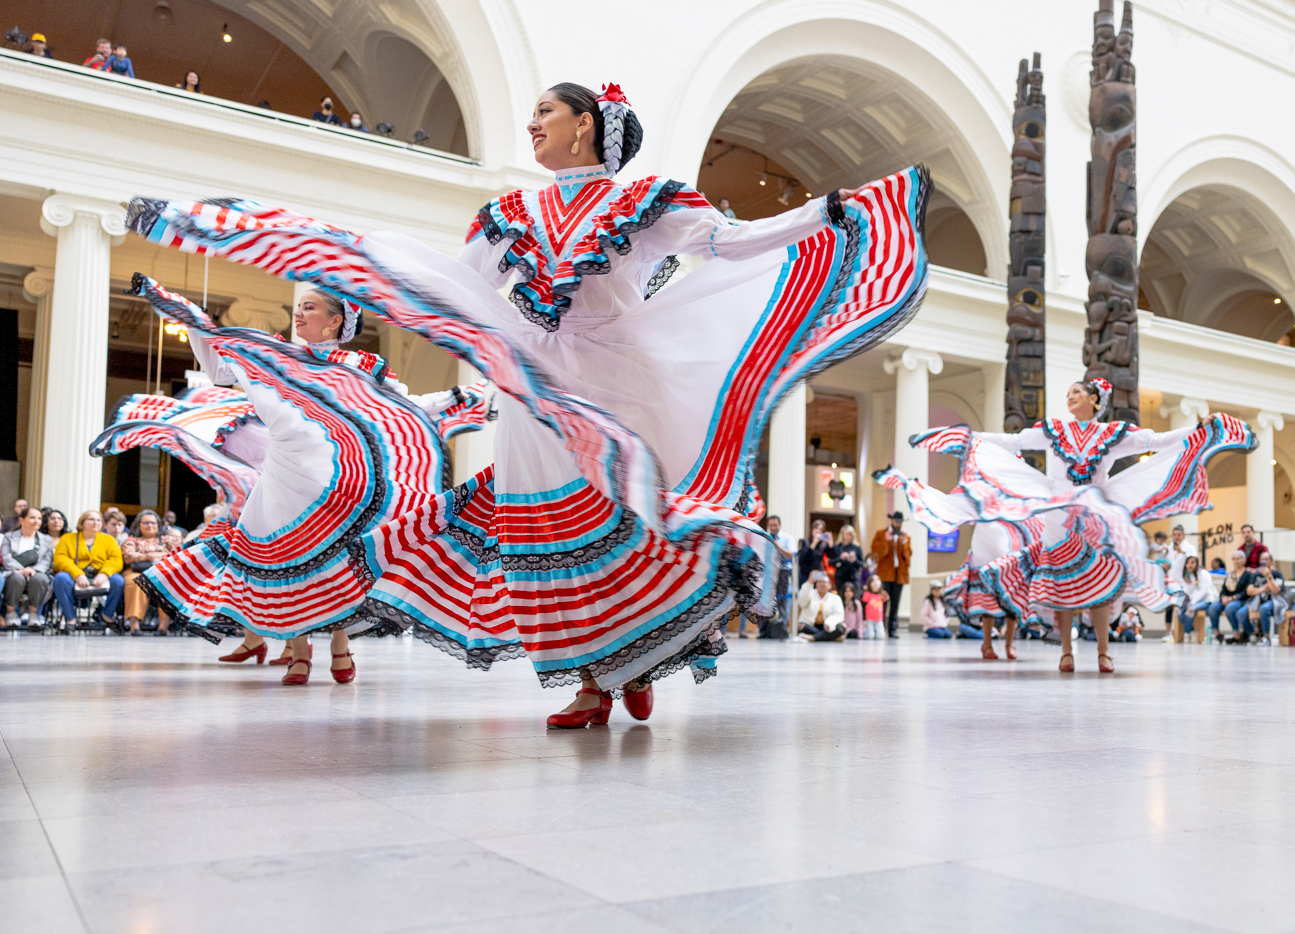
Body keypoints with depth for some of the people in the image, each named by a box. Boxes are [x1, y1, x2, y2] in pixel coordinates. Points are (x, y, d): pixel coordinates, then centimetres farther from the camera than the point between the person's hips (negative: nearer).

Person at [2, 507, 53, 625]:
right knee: (17, 578, -38)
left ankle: (33, 613, -25)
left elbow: (47, 561, 10)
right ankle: (10, 612, -20)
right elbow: (6, 558, 4)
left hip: (37, 573, 1)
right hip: (14, 572, -1)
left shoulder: (47, 540, 24)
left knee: (38, 579, -37)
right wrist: (20, 569, -16)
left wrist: (34, 570, -13)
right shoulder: (9, 537, 20)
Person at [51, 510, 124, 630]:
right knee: (61, 578, -34)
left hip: (100, 577, 1)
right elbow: (60, 559, -1)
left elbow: (116, 561, 4)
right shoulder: (67, 538, 15)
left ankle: (108, 615, -9)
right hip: (74, 576, -1)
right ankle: (70, 619, -26)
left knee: (118, 580, -30)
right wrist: (78, 575, -19)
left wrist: (104, 574, -19)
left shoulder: (109, 539, 19)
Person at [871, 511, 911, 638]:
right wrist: (886, 541, -16)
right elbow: (877, 554, -4)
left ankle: (892, 629, 5)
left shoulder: (905, 536, 14)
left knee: (895, 604, 3)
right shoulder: (880, 534, 6)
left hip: (900, 574, 3)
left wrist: (905, 544, -10)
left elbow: (908, 556, 5)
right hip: (885, 574, -3)